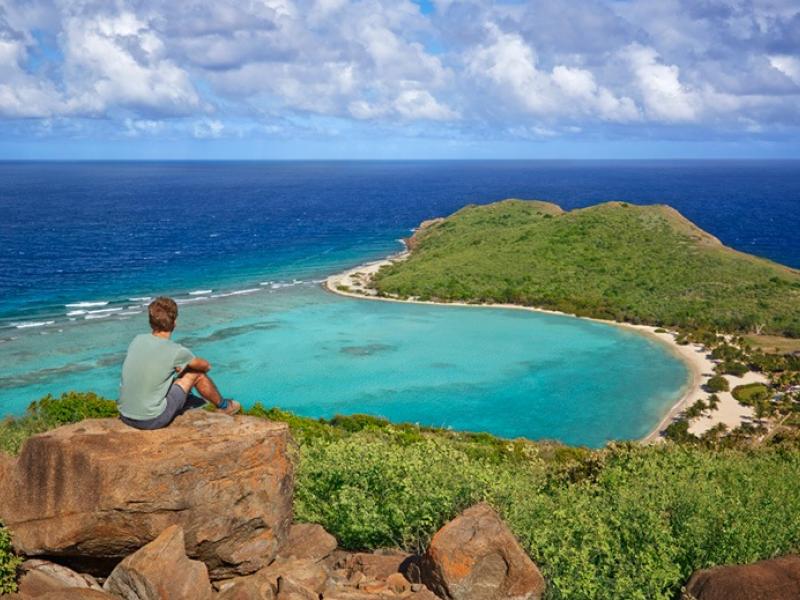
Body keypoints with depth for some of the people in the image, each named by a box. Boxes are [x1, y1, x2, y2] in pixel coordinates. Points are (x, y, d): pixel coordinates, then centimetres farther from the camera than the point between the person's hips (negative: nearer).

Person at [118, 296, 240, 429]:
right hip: (152, 421, -5)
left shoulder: (137, 340, -3)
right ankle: (223, 406, 33)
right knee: (196, 373, 8)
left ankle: (186, 401, 52)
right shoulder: (176, 351, -16)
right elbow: (206, 365, 4)